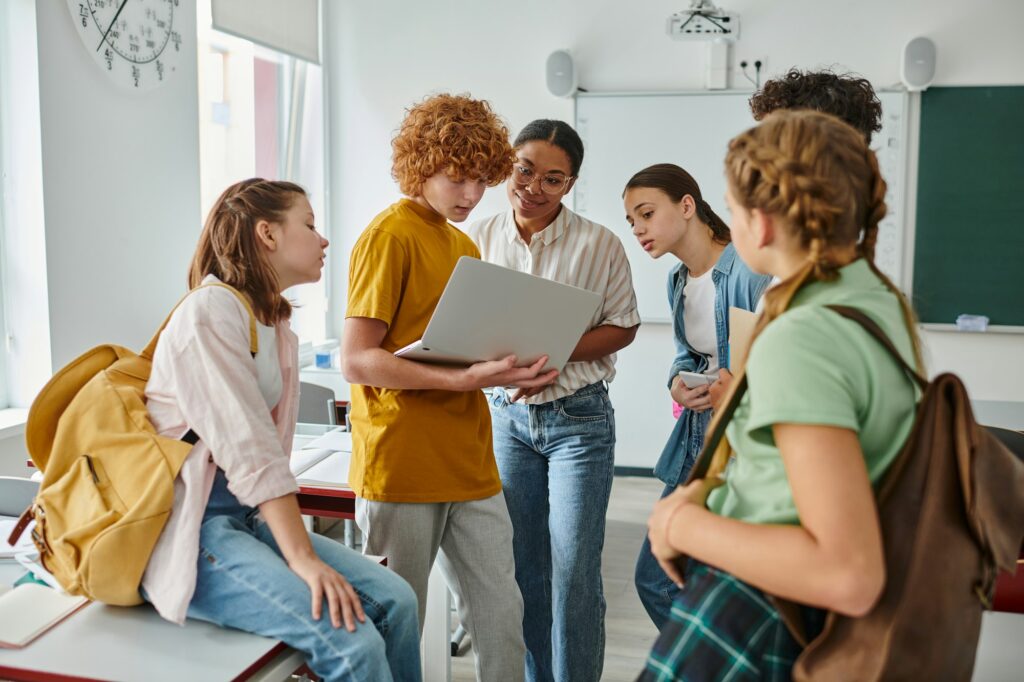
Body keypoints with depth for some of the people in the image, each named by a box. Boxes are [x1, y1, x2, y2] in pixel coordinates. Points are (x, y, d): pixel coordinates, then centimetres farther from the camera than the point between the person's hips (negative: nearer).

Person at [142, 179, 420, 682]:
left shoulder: (278, 328, 14)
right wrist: (302, 559, -22)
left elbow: (269, 449, 9)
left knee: (394, 600, -9)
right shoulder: (211, 312, -13)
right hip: (189, 530, -8)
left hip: (250, 518, 8)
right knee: (352, 641, -24)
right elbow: (249, 452, -20)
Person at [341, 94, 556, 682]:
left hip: (472, 465, 7)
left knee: (502, 612, 10)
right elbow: (357, 360, -15)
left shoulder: (465, 246, 16)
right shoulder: (390, 236, -9)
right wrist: (464, 379, -23)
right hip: (402, 468, -7)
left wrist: (512, 368, 0)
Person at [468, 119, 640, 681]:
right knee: (524, 568, 13)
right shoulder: (478, 239, 2)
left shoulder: (599, 244, -7)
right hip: (506, 415, 3)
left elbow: (622, 327, -3)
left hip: (578, 418, -3)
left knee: (574, 573, 1)